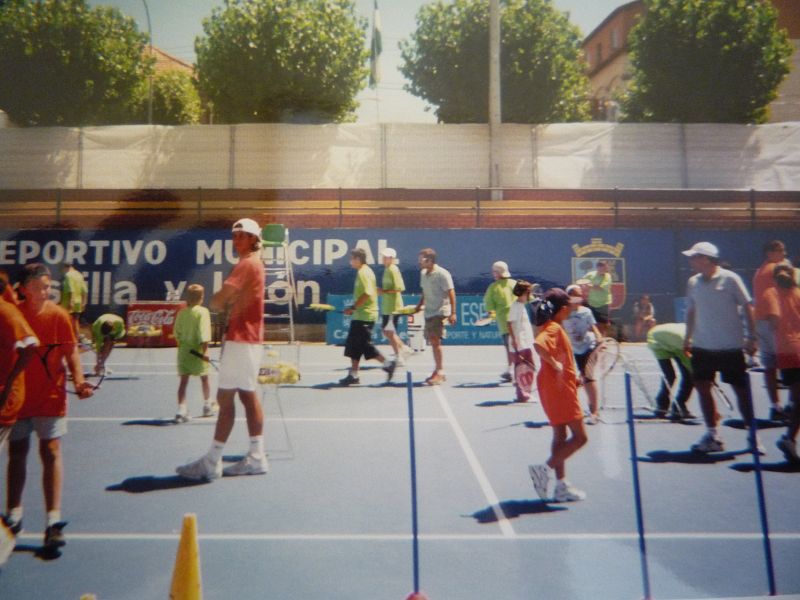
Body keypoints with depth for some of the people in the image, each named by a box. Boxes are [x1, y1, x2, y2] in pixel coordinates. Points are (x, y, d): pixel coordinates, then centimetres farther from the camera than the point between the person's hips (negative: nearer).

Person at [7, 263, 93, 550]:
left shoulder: (58, 315, -8)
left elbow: (71, 352, -5)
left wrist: (79, 381, -19)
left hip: (50, 397, -3)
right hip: (17, 396, 3)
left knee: (51, 452, -4)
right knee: (16, 454, 15)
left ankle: (53, 520, 1)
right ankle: (13, 515, 32)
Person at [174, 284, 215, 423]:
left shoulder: (181, 312, 2)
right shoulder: (202, 312, -13)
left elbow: (177, 333, 7)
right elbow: (204, 334, -21)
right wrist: (204, 351, -19)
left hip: (183, 351, 3)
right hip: (197, 352, -3)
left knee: (183, 381, 4)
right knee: (204, 378, 15)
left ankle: (181, 410, -4)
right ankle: (208, 406, 30)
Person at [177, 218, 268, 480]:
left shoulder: (247, 264, -13)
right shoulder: (254, 263, 18)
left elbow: (217, 301, -17)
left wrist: (221, 302, 3)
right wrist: (227, 303, -1)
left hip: (241, 340, -10)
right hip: (248, 338, 10)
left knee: (225, 398, -6)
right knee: (248, 396, 10)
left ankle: (212, 462, 1)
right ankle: (256, 457, 15)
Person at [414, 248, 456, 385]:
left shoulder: (442, 274, -12)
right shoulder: (423, 274, 12)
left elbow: (451, 293, -14)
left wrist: (453, 313, -19)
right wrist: (419, 305, 14)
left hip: (440, 312, -8)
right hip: (429, 313, 8)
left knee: (435, 340, -13)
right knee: (433, 342, 10)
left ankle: (440, 372, -7)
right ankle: (438, 372, 20)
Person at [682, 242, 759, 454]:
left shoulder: (730, 279, -9)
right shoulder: (693, 282, 5)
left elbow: (747, 307, -5)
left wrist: (751, 337, -8)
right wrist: (688, 338, 14)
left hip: (731, 346, -4)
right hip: (702, 346, 5)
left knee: (741, 389, 4)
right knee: (703, 388, 4)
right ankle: (712, 436, 15)